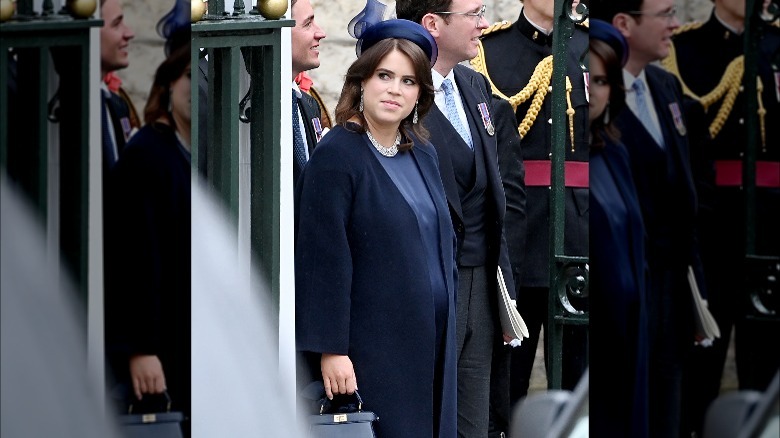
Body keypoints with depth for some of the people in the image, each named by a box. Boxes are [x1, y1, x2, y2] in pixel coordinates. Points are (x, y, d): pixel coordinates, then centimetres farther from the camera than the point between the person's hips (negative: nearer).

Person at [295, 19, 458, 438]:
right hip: (371, 345, -7)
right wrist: (331, 350, -18)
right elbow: (323, 261, -14)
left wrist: (446, 321, 14)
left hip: (429, 340, 7)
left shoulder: (422, 153, 12)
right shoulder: (336, 156, -10)